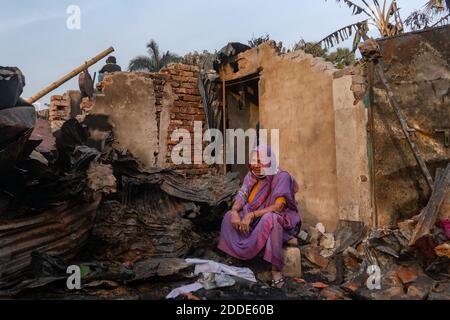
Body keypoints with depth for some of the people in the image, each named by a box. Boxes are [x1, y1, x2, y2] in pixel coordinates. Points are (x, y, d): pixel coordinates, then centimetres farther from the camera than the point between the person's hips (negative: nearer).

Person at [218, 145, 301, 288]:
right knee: (229, 216, -14)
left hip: (281, 219, -5)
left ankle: (276, 269, -28)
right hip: (256, 218, 6)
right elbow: (241, 197, -3)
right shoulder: (251, 176, 0)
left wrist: (252, 215, -34)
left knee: (269, 219, -39)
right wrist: (235, 212, -26)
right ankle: (234, 257, -9)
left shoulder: (281, 176, -18)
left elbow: (278, 206, -27)